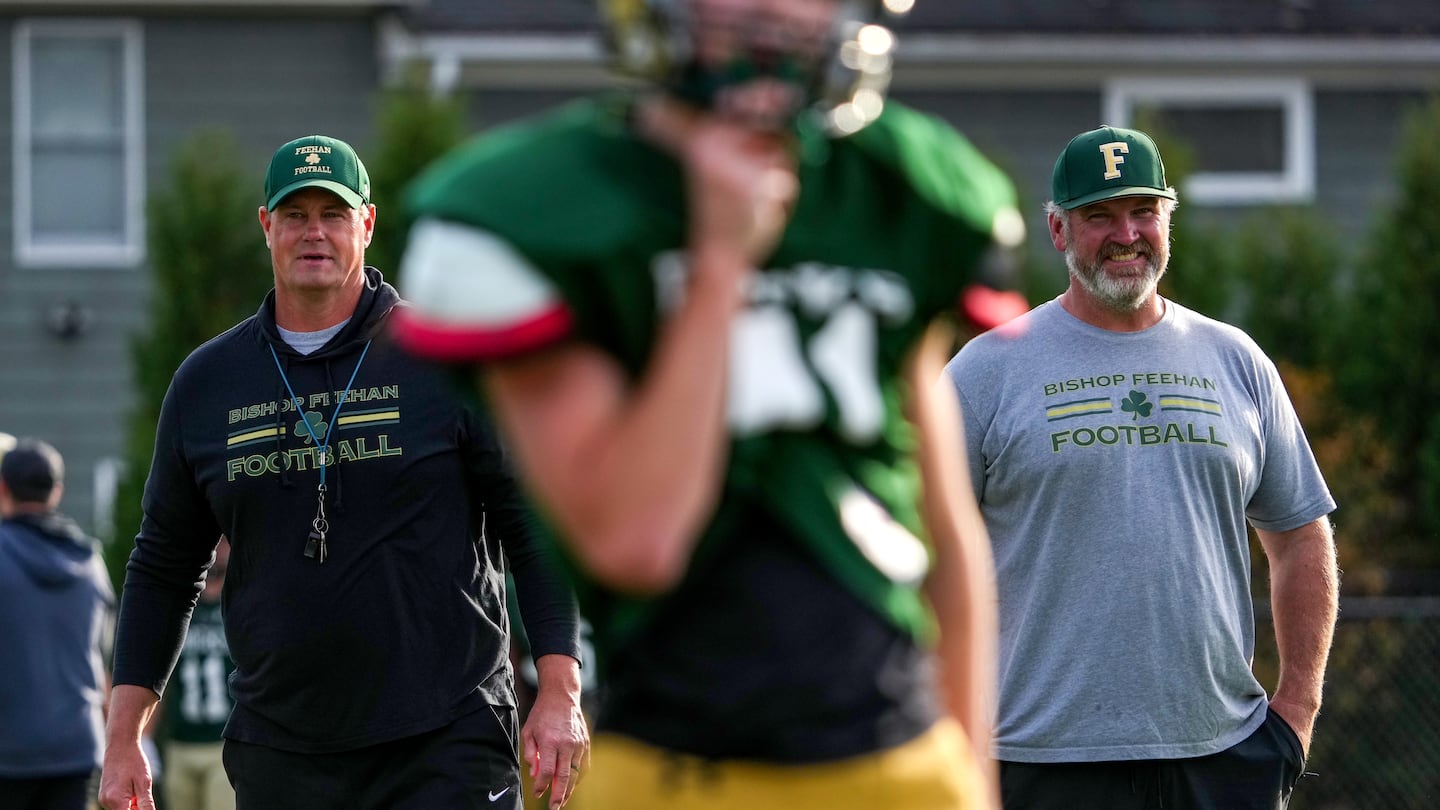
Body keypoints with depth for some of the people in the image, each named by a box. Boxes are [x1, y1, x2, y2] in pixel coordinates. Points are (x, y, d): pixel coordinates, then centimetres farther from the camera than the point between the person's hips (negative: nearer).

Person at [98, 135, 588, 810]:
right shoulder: (205, 383, 10)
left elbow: (534, 524, 0)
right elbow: (163, 568, 16)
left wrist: (559, 693, -9)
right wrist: (124, 736, 10)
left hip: (447, 747, -3)